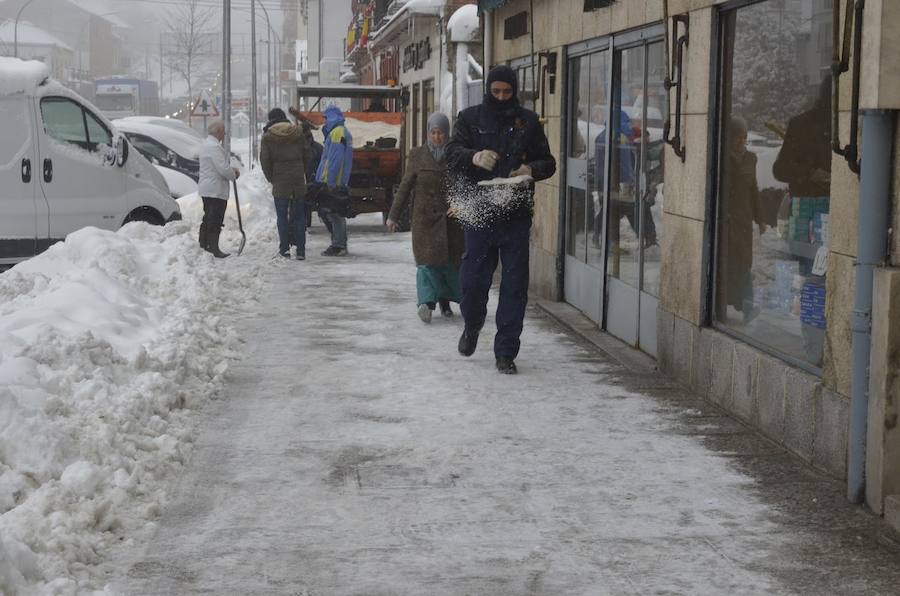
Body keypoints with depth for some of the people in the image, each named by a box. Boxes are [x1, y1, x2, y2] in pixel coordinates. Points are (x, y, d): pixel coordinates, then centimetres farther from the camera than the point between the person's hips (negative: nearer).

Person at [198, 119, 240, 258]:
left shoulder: (206, 144, 17)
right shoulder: (214, 146, -18)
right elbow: (223, 168, -23)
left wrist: (231, 169, 12)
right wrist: (234, 175, -4)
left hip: (206, 188, 11)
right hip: (216, 189, -11)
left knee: (208, 218, 18)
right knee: (215, 220, -9)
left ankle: (203, 246, 25)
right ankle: (214, 249, -10)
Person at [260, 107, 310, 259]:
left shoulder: (267, 137, -2)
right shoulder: (298, 133, 6)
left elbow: (265, 161, -4)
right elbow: (306, 155, 9)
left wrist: (271, 178, 9)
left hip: (280, 183, -2)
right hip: (299, 181, 3)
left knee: (282, 216, 5)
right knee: (299, 215, 7)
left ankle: (285, 248, -1)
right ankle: (300, 249, 6)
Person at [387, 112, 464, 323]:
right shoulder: (417, 156, 6)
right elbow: (405, 187, 7)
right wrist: (393, 215, 6)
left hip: (451, 218, 1)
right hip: (425, 218, -1)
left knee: (451, 260, 4)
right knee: (427, 260, -11)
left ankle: (445, 300, 20)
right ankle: (426, 302, -21)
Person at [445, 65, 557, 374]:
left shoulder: (528, 121, 10)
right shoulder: (470, 118, 7)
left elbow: (548, 162, 13)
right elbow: (452, 154, -5)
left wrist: (531, 169, -10)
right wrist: (474, 157, -26)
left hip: (516, 217, 1)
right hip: (480, 212, -1)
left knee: (514, 287, 0)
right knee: (473, 280, 3)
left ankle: (506, 352, 8)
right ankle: (472, 326, 35)